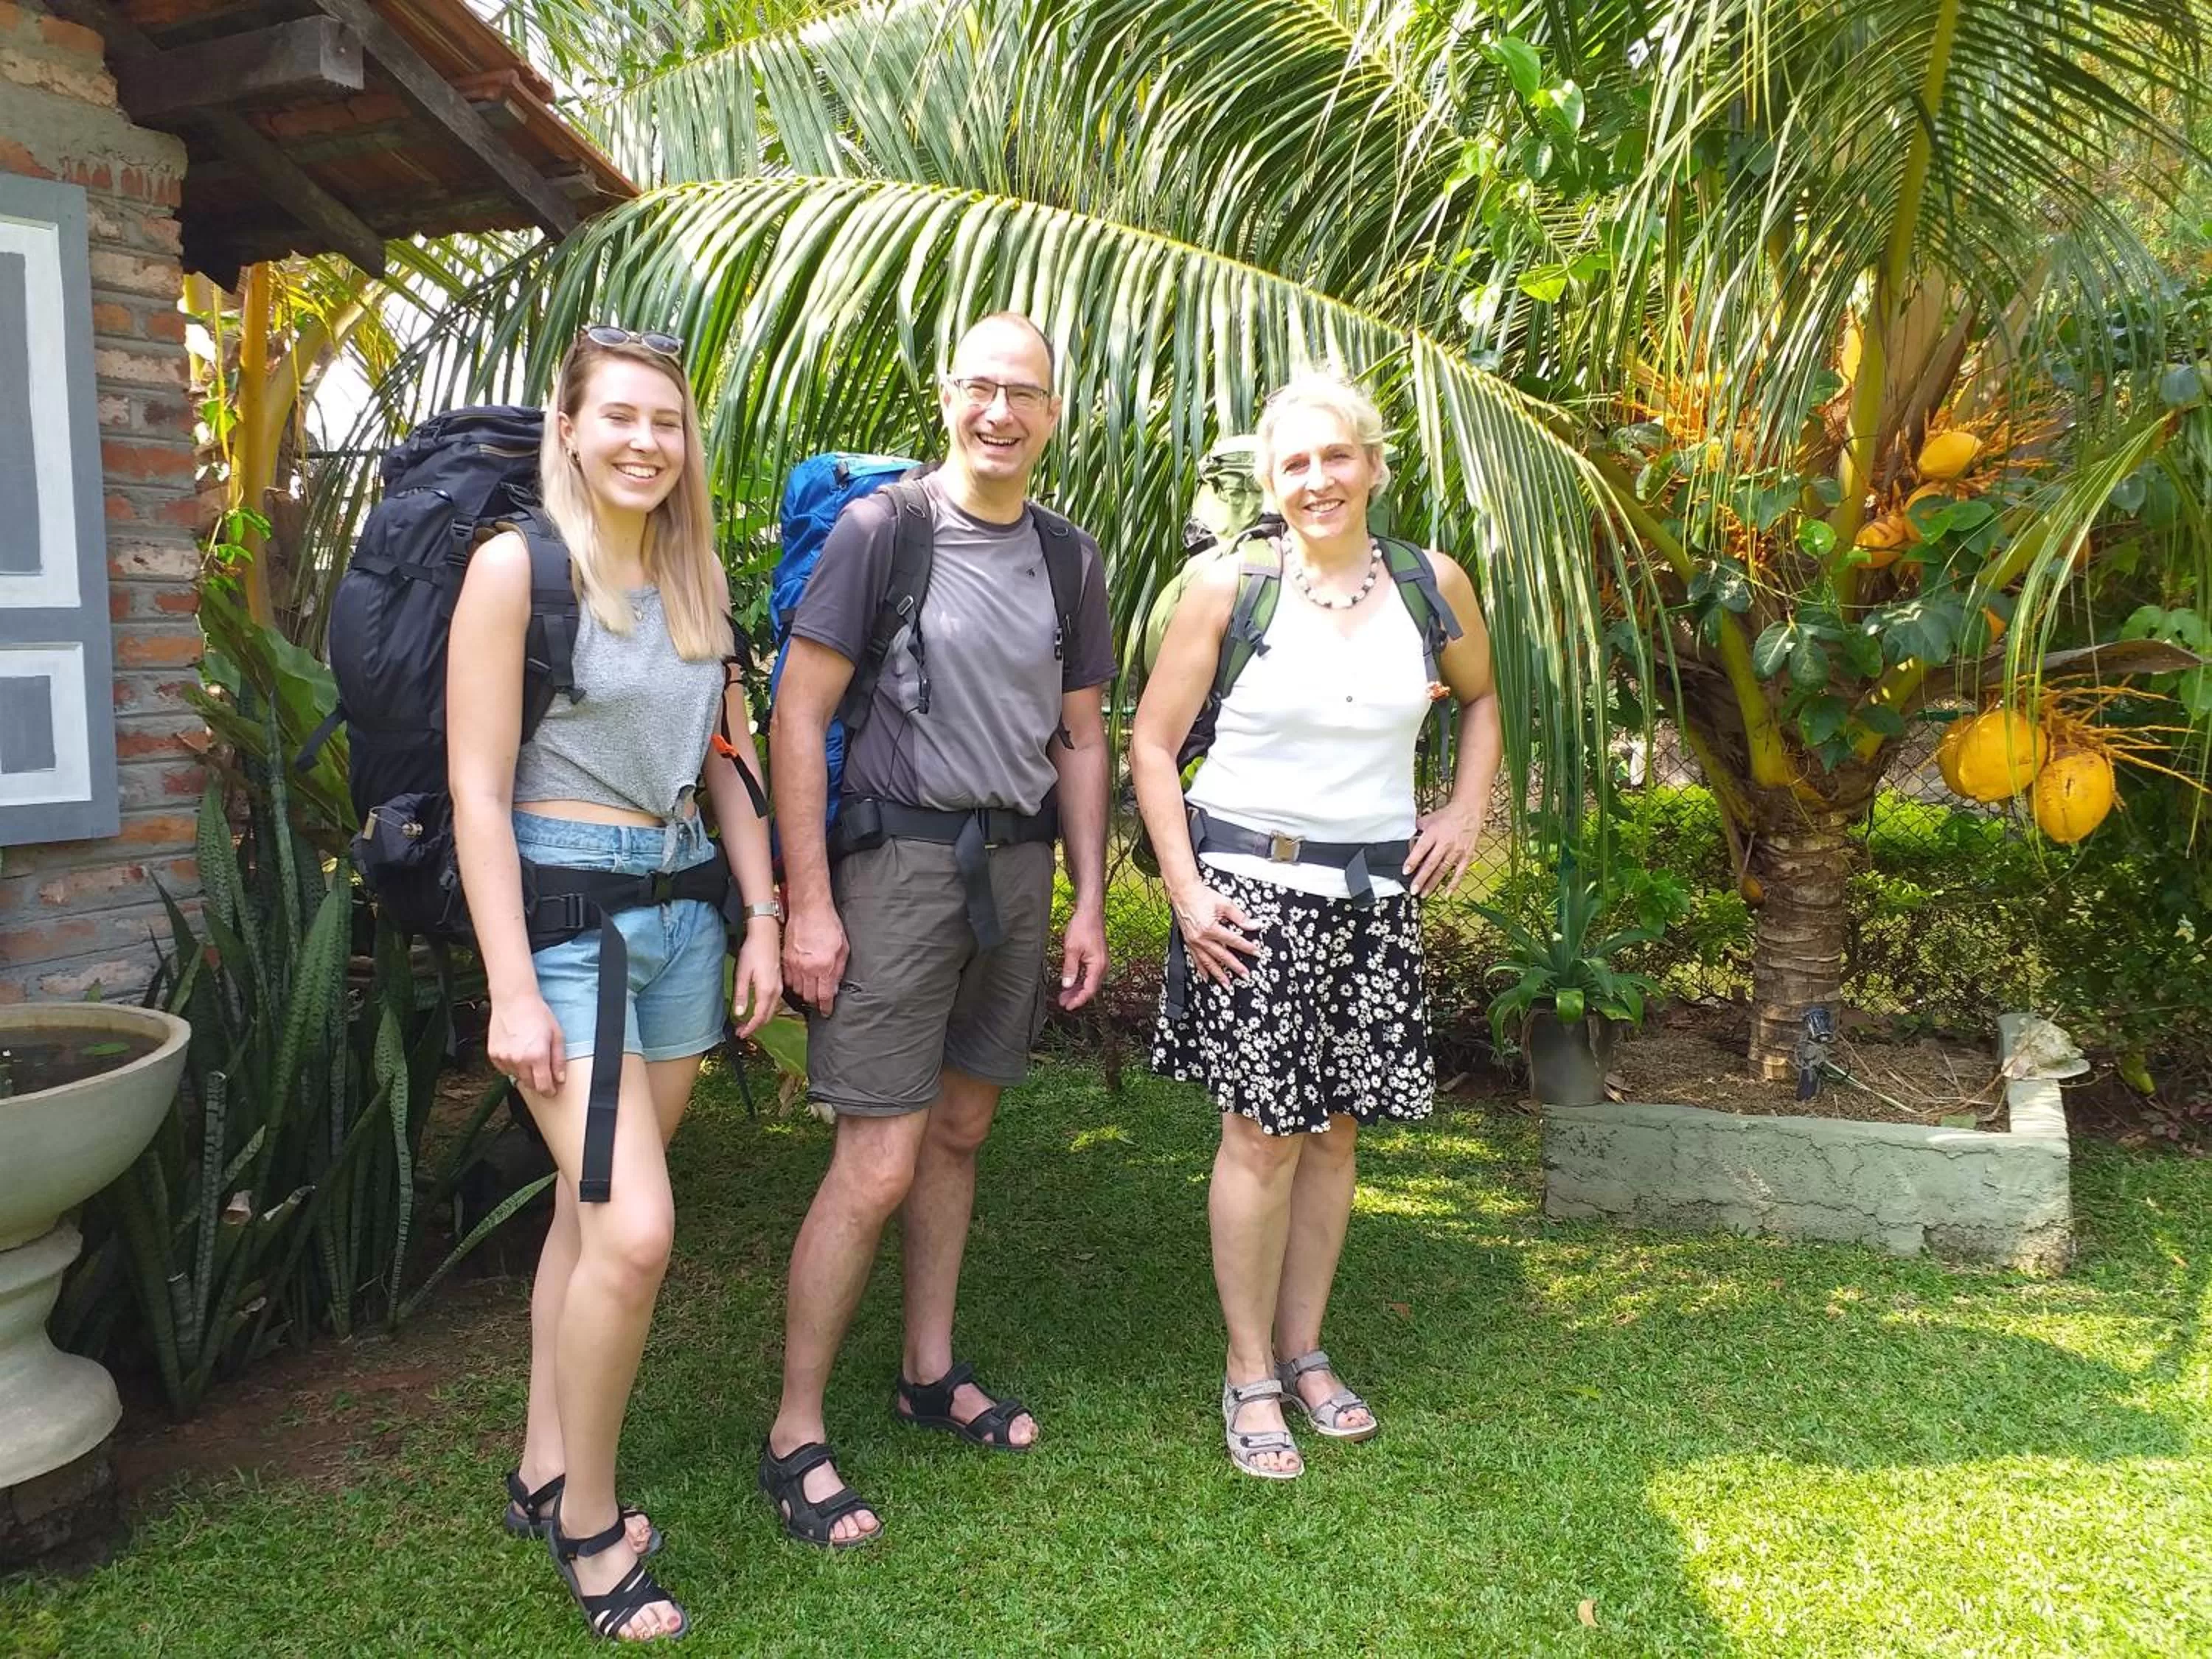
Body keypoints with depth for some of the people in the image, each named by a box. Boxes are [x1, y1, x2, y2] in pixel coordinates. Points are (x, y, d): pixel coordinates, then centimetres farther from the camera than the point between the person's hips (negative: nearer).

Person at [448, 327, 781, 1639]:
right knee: (634, 1230, -11)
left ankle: (546, 1474, 29)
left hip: (682, 909, 6)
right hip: (562, 906, -6)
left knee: (592, 1211, 13)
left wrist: (762, 919, 8)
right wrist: (513, 992, -15)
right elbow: (478, 793, -12)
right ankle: (589, 1527, 10)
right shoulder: (518, 566, -8)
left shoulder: (697, 578, 11)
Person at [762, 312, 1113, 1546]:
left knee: (960, 1130, 15)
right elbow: (799, 716, -8)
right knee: (878, 1165, -6)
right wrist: (808, 904, -13)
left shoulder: (1070, 556, 10)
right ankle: (796, 1435, 9)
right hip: (902, 856, -5)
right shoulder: (882, 529, -6)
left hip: (1016, 864, 6)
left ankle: (931, 1373, 31)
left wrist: (1090, 903, 11)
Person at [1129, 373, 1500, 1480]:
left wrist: (1467, 811, 9)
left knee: (1335, 1127, 10)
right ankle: (1249, 1374, 14)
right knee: (1263, 1131, -2)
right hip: (1249, 881, -3)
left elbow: (1480, 696, 23)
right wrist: (1185, 889, -10)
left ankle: (1303, 1351, 26)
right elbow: (1152, 743, -3)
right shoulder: (1230, 586, -5)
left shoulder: (1433, 585, 4)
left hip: (1374, 891, 4)